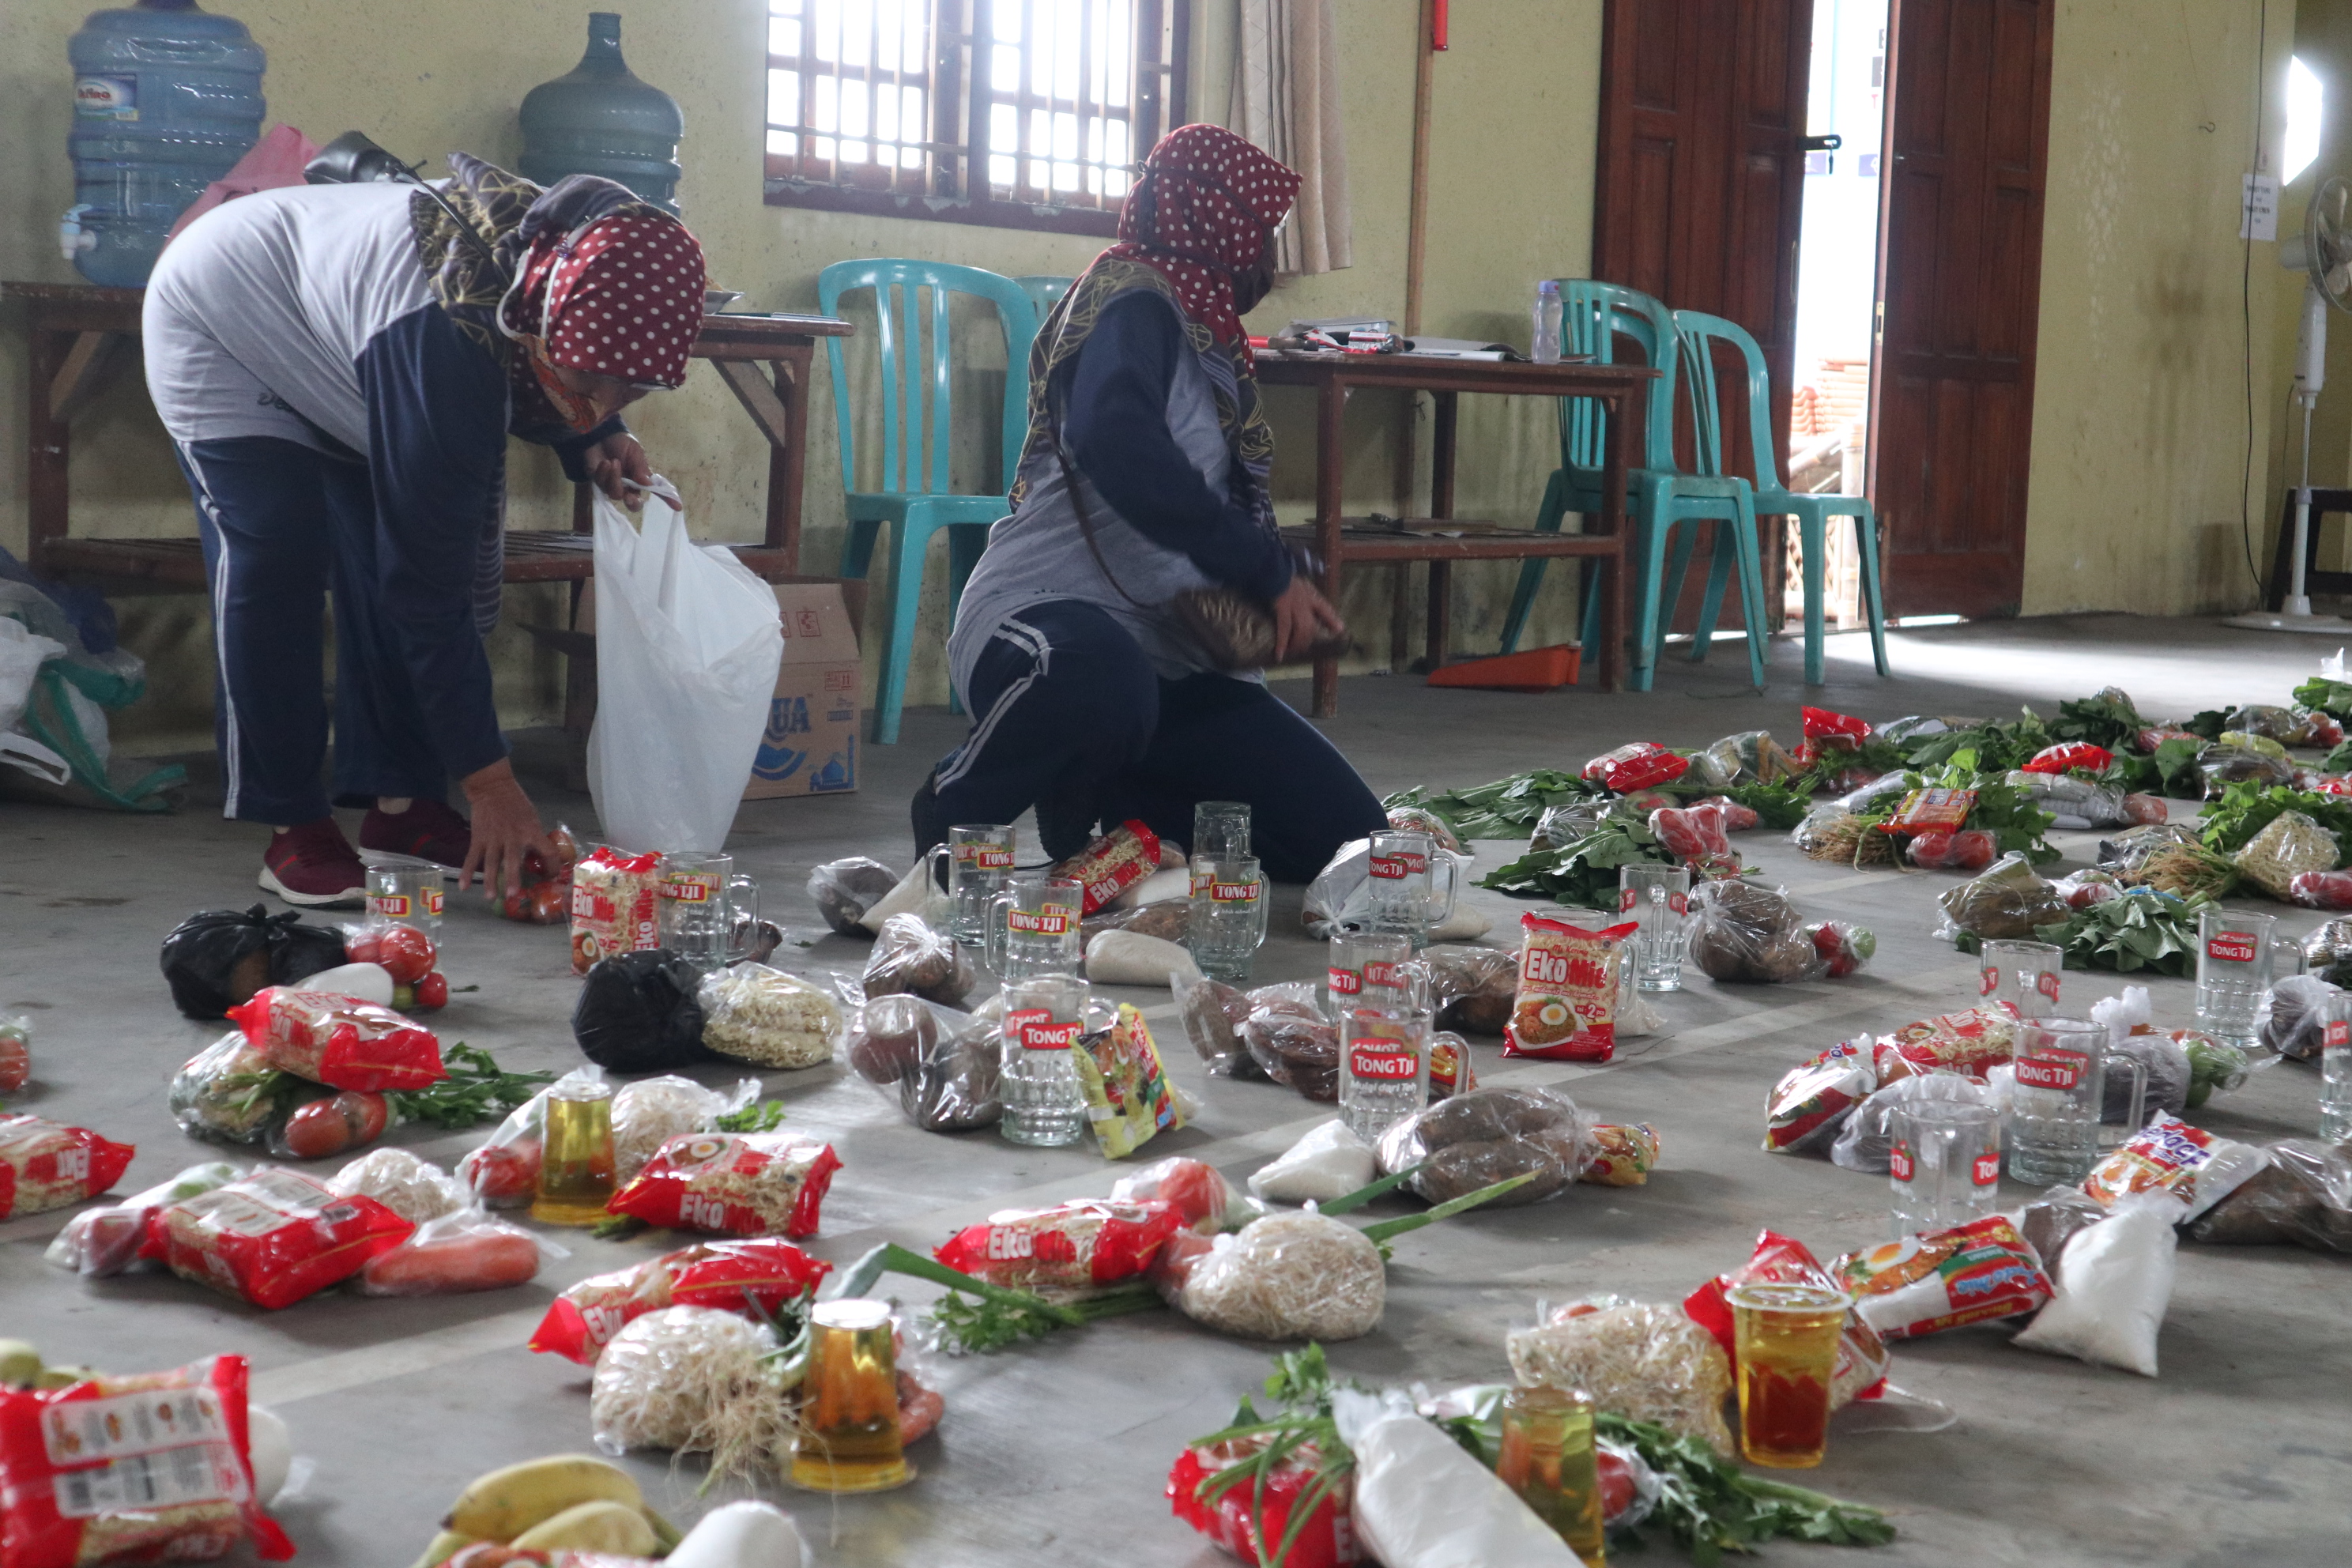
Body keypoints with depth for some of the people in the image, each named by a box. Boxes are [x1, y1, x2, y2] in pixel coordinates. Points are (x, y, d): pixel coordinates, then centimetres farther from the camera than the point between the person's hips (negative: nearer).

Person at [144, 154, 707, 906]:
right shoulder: (437, 346, -46)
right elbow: (428, 588, -40)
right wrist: (491, 783, -36)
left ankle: (399, 803, 4)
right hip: (219, 328, -7)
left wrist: (597, 446, -21)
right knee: (274, 559, -18)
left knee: (385, 562, -2)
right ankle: (291, 829, -10)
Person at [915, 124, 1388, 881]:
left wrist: (1284, 594, 7)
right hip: (1043, 618, -9)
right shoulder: (1135, 304, -8)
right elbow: (1115, 445, -29)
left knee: (1348, 842, -1)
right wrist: (1270, 570, -24)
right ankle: (955, 810, -11)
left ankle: (1092, 798, 14)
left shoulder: (1204, 337, 20)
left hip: (1170, 656, 9)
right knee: (1100, 684, -45)